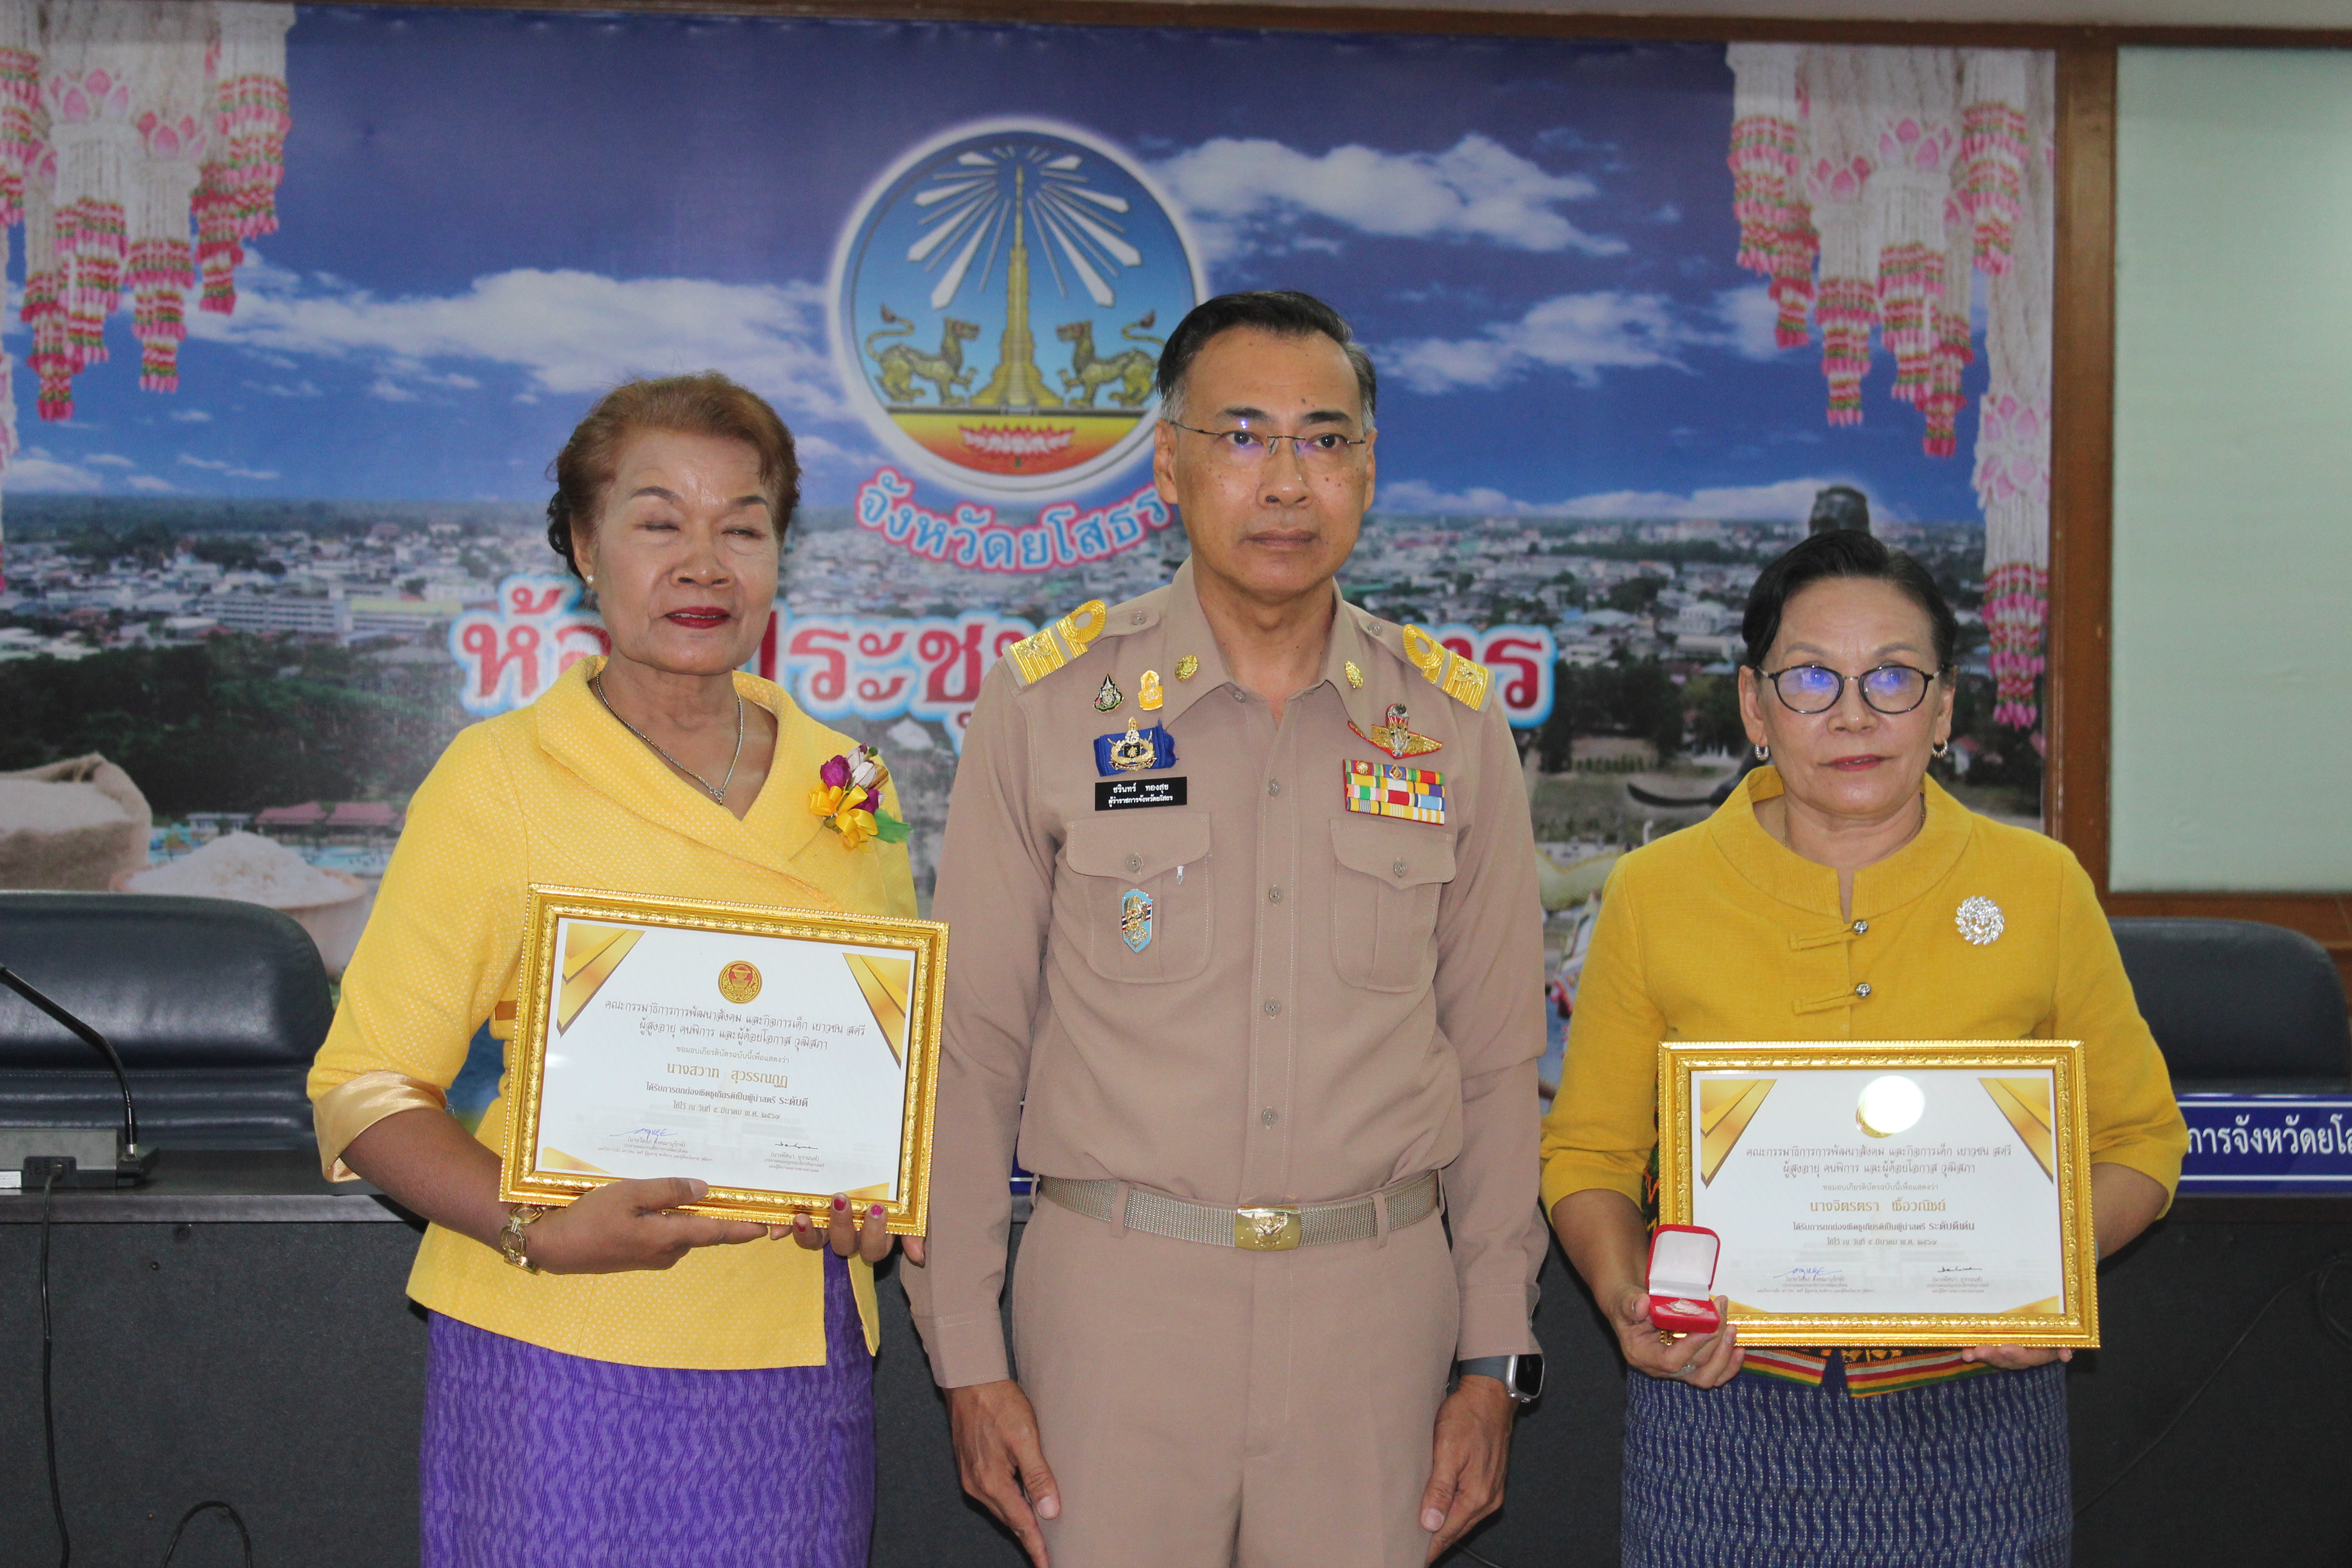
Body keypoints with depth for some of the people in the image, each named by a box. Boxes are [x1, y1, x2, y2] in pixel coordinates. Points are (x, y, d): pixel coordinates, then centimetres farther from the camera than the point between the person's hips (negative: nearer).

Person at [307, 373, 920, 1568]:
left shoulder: (842, 781, 8)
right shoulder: (498, 779, -4)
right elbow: (365, 1089, -5)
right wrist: (539, 1231, -20)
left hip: (804, 1360, 4)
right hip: (572, 1356, -4)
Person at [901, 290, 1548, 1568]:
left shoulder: (1455, 724, 5)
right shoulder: (1049, 702, -1)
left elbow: (1498, 1064, 9)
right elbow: (968, 1053, 0)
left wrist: (1494, 1362, 6)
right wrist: (968, 1356, -2)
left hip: (1377, 1304, 2)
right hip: (1117, 1291, -1)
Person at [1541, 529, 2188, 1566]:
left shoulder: (2041, 889, 1)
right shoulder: (1655, 894, 0)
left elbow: (2137, 1136, 9)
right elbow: (1592, 1147, 7)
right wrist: (1623, 1295, -11)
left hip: (1972, 1412, 1)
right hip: (1721, 1402, 0)